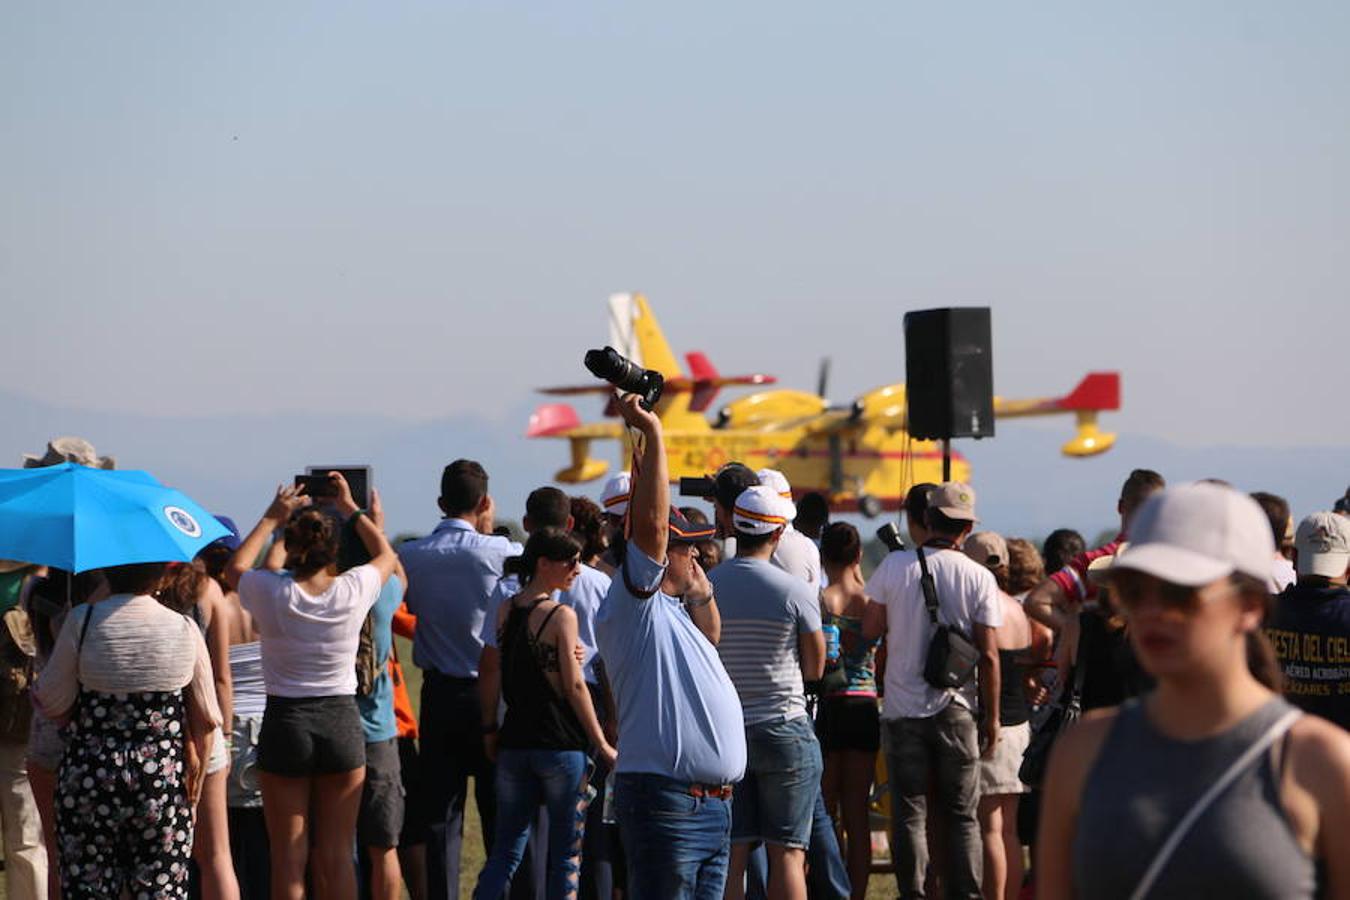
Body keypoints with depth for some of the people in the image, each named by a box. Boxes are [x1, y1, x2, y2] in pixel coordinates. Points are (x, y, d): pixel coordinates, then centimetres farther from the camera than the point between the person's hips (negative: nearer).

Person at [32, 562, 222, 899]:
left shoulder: (83, 621, -8)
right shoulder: (185, 629, -2)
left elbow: (52, 705, -3)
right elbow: (207, 720, 3)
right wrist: (197, 774, 13)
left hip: (89, 781, -1)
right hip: (164, 783, 1)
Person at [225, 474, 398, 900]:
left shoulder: (271, 592, -10)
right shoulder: (353, 591, -7)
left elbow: (235, 567, 15)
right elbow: (386, 555, 17)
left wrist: (271, 518, 22)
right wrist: (350, 509, 25)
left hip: (285, 722, -1)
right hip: (342, 723, 1)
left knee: (289, 856, 3)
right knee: (337, 854, 7)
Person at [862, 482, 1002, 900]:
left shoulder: (894, 565, -5)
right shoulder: (979, 577, -6)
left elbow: (869, 629, 3)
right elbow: (988, 655, -6)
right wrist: (992, 717, 2)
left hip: (903, 708, 0)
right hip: (956, 709, 0)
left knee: (909, 814, 5)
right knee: (962, 815, 8)